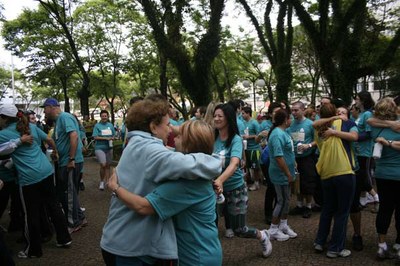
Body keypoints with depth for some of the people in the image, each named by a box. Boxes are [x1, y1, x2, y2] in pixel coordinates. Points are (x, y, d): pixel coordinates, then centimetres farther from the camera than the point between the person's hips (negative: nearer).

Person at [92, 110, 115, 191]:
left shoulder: (110, 125, 9)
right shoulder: (97, 126, -4)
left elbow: (113, 135, 14)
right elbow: (95, 137, -10)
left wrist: (112, 138, -8)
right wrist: (105, 138, -19)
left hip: (109, 148, 5)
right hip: (100, 148, -5)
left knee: (108, 165, 10)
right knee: (103, 165, -15)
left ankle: (107, 181, 21)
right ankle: (102, 182, 4)